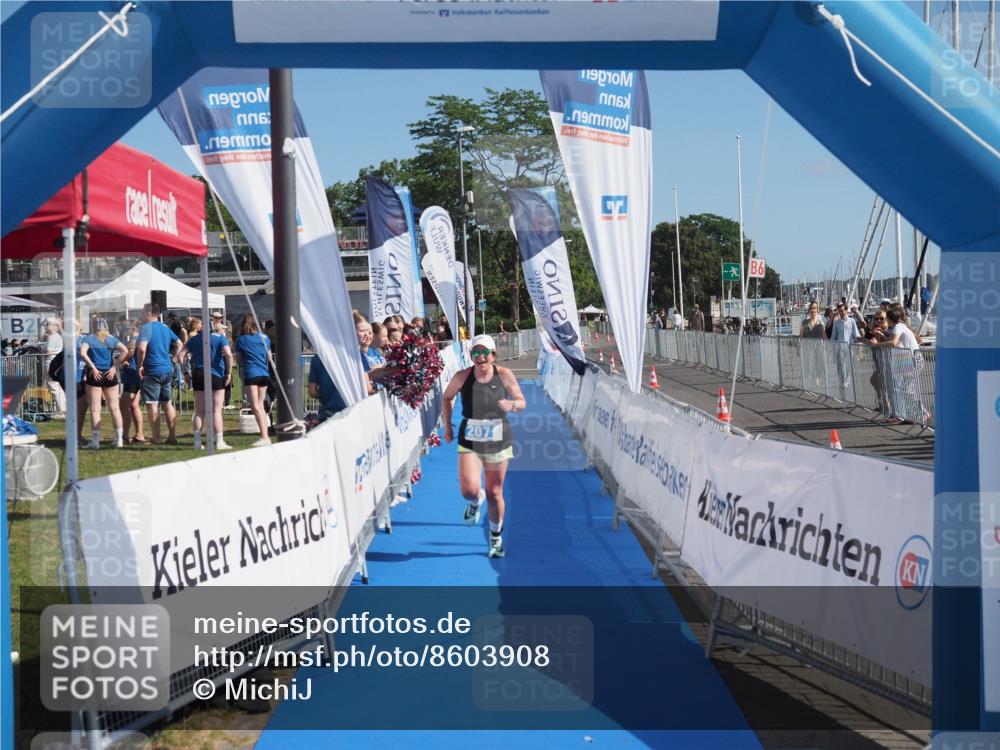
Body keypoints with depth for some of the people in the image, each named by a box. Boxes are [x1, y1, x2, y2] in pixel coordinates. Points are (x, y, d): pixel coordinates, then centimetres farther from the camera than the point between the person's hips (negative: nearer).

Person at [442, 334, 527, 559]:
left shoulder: (504, 375, -9)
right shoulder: (462, 377, -9)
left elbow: (522, 402, -2)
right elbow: (447, 397, 10)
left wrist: (511, 404, -25)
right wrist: (447, 426, 7)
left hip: (498, 442, 0)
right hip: (470, 442, 0)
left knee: (494, 493, 8)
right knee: (468, 490, -18)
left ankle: (496, 537, 32)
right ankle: (476, 500, 22)